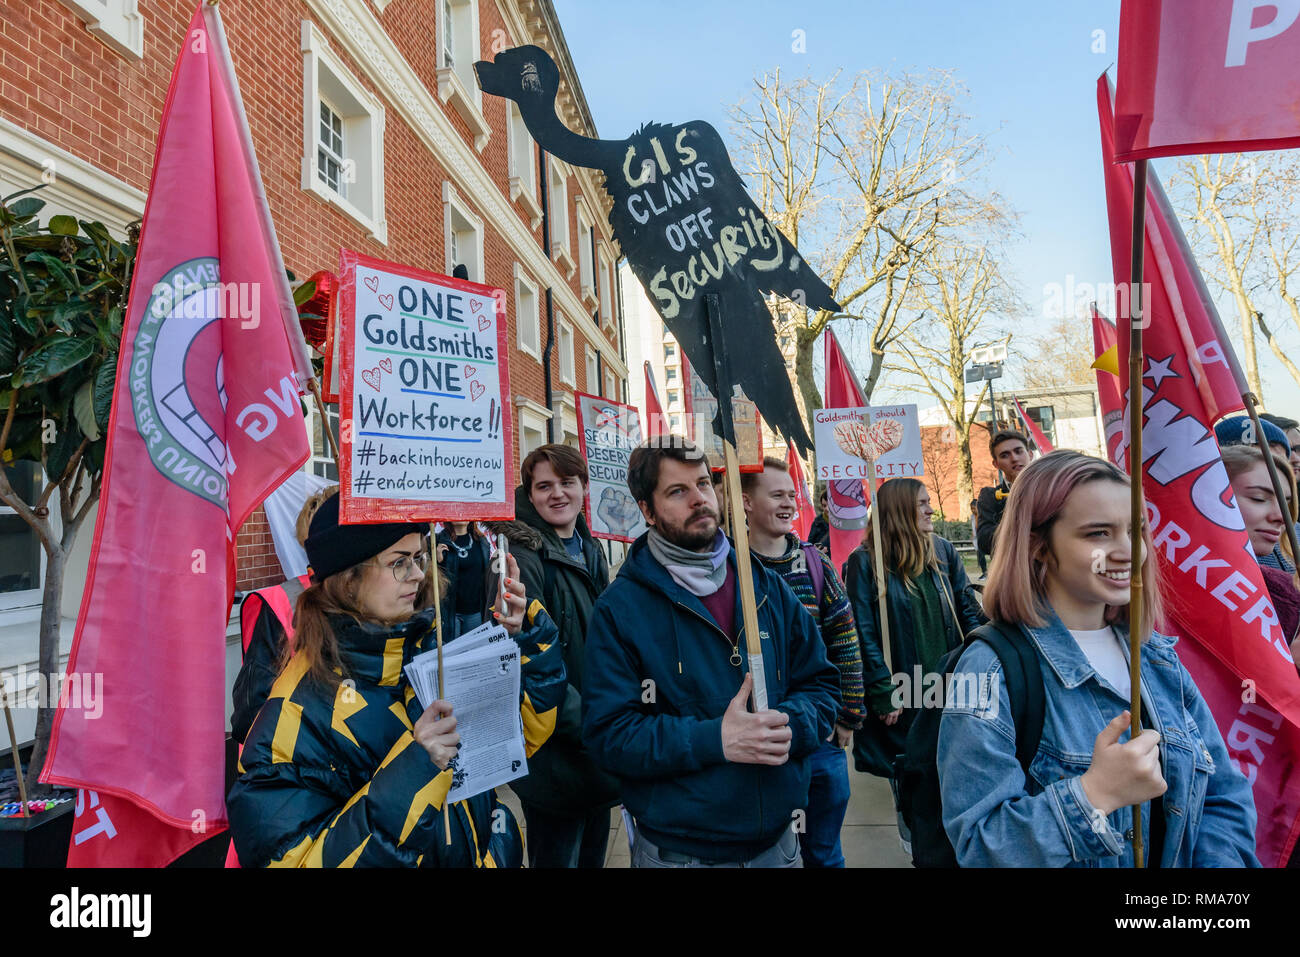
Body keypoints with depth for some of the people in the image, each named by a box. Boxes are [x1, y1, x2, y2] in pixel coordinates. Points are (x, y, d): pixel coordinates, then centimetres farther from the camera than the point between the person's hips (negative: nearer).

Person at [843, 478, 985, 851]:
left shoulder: (943, 550, 1)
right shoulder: (866, 561, -14)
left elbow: (968, 609, 5)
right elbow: (864, 634, -14)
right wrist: (883, 693, -15)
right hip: (903, 691, -4)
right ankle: (913, 840, 37)